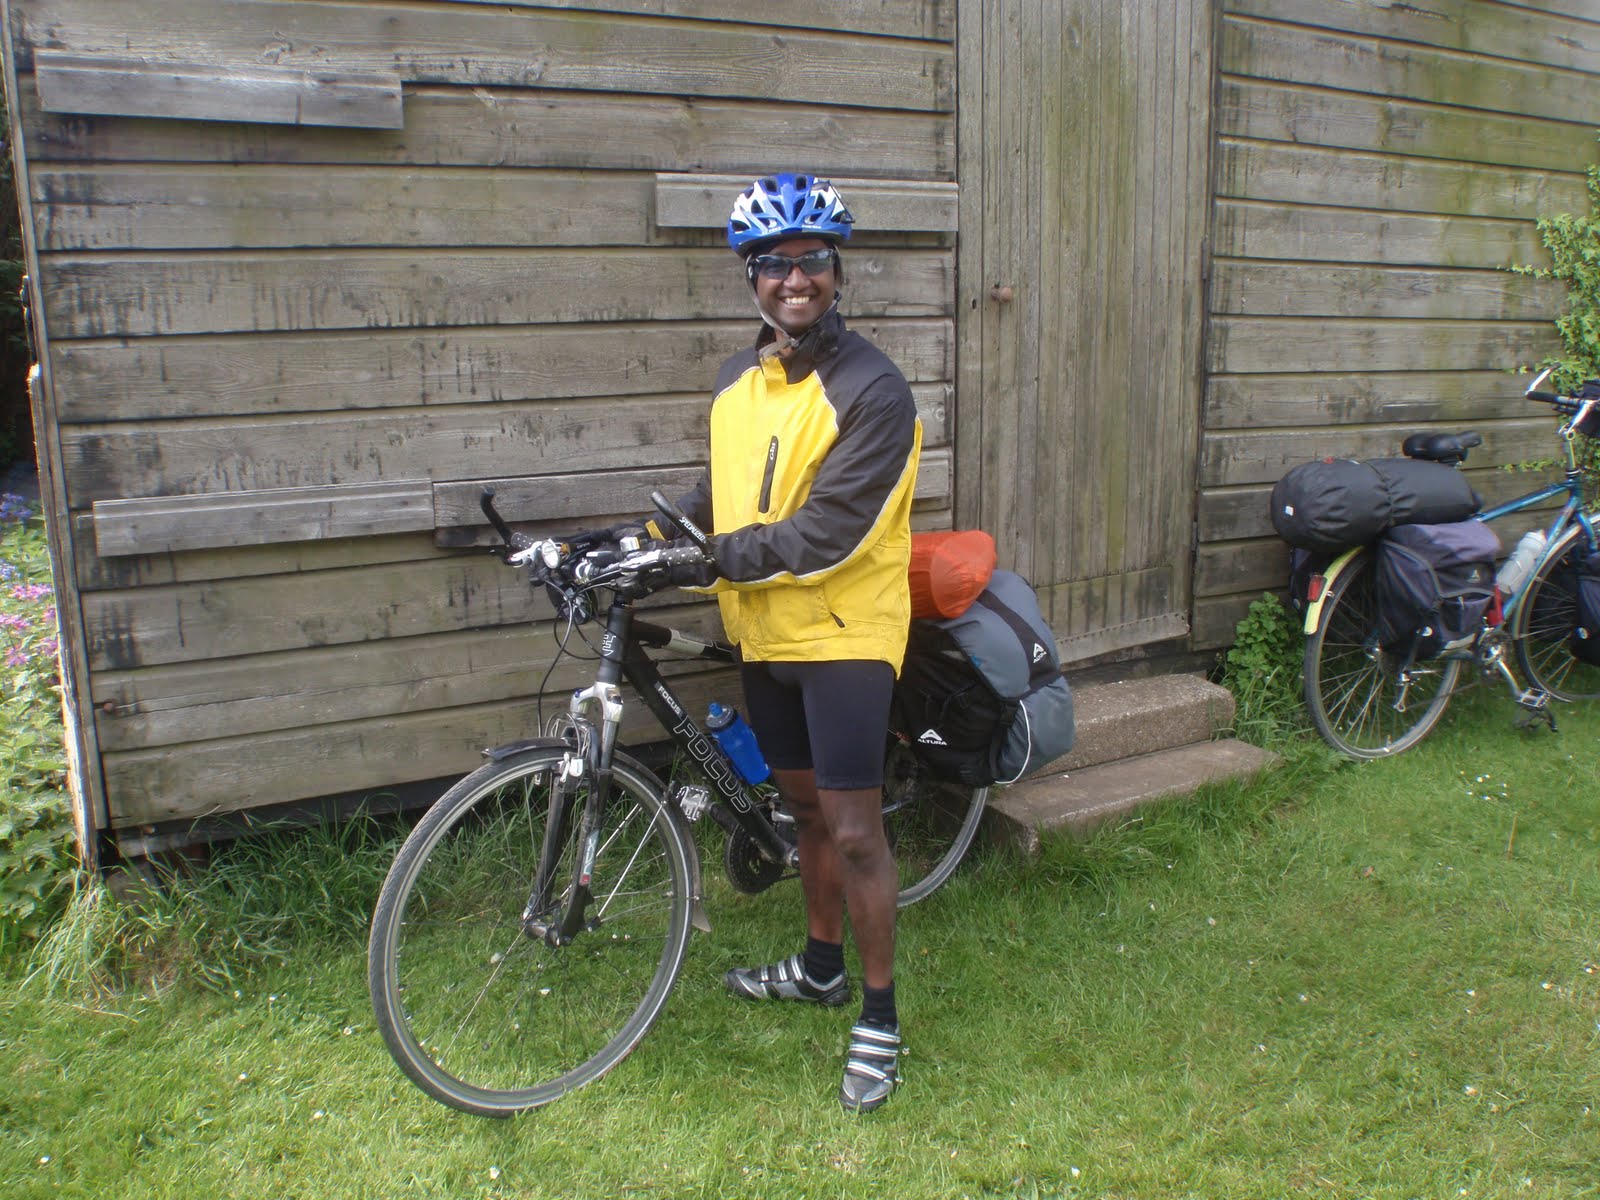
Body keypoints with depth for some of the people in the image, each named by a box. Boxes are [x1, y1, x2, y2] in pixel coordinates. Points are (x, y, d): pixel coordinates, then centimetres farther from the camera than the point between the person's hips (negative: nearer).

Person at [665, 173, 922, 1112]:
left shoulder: (871, 388, -16)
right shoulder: (738, 383, 8)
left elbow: (829, 532, -22)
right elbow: (717, 496, 16)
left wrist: (713, 560, -22)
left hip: (843, 632, -7)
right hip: (766, 634, 7)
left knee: (854, 829, -3)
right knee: (806, 807, 20)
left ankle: (880, 1018, 15)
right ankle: (822, 967, 39)